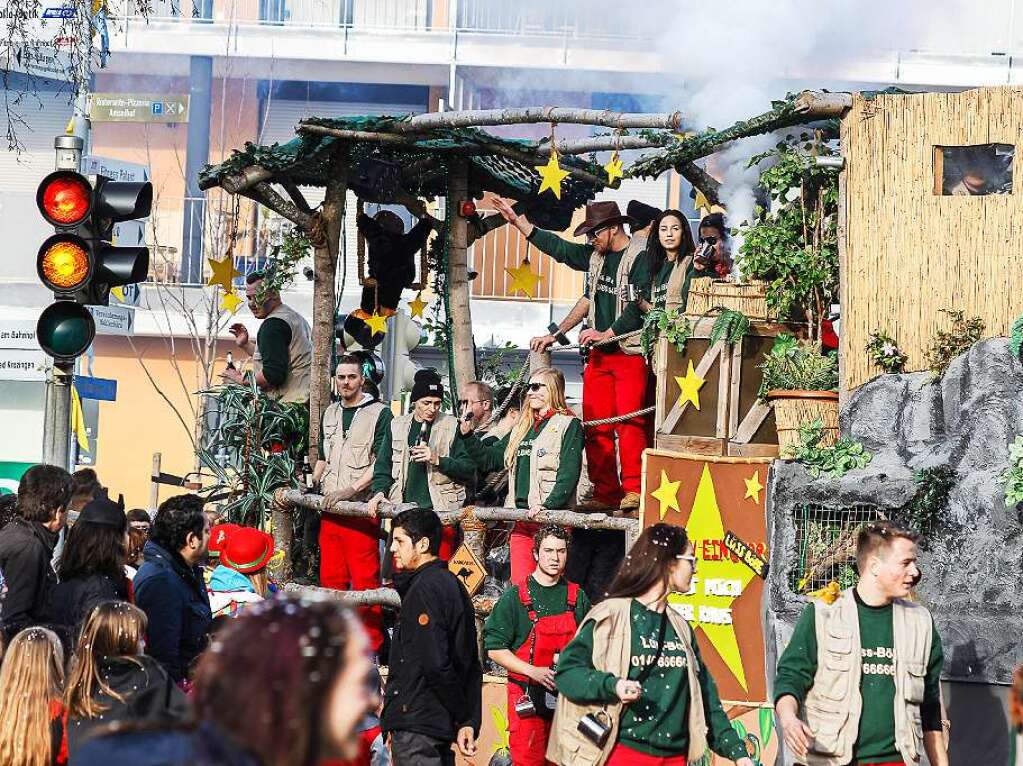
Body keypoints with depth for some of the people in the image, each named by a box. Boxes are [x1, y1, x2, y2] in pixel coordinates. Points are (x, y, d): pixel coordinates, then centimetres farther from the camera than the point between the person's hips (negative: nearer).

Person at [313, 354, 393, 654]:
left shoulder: (379, 414, -2)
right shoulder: (330, 413, 18)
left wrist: (350, 489, -16)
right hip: (329, 510, 6)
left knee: (365, 579, -9)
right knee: (330, 578, 7)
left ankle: (371, 648, -6)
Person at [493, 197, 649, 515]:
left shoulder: (640, 256, -10)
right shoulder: (596, 256, 14)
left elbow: (640, 307, -17)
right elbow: (557, 247, 23)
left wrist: (606, 334, -13)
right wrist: (516, 221, 24)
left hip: (631, 352, -8)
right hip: (600, 354, 8)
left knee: (629, 419, -16)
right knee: (596, 424, 2)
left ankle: (632, 491, -19)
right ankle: (605, 494, 3)